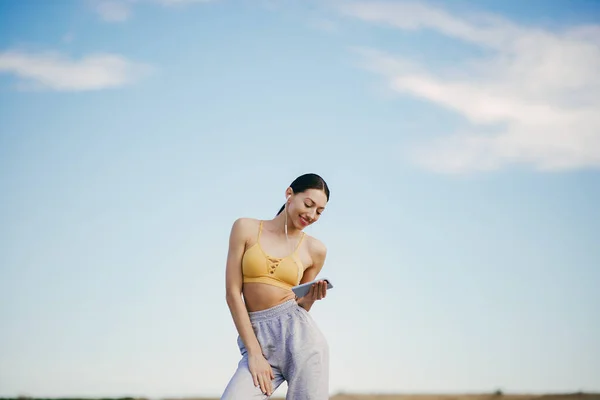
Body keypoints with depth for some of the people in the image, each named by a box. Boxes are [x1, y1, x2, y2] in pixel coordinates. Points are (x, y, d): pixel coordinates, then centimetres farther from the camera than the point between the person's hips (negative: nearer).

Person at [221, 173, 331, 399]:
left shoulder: (315, 249, 11)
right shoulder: (246, 228, 6)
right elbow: (232, 293, 0)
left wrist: (309, 299, -5)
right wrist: (254, 352, -7)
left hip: (298, 335, 1)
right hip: (257, 339, -1)